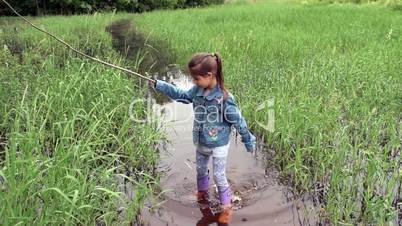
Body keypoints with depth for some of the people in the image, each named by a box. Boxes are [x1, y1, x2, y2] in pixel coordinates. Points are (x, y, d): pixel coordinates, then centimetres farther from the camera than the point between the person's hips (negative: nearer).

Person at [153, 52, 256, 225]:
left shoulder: (225, 98, -30)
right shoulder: (197, 91, -12)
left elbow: (238, 121, -20)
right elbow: (180, 95, 5)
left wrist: (249, 141, -10)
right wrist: (158, 84, 0)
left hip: (218, 146, -6)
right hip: (201, 143, 6)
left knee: (219, 177, 7)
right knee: (201, 171, 25)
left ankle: (226, 209, 28)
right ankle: (202, 196, 52)